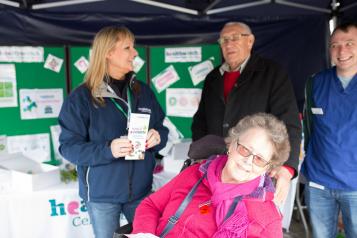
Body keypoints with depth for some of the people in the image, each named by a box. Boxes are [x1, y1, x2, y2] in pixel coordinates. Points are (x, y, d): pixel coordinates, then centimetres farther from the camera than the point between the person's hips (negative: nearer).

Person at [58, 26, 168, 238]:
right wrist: (107, 150, -27)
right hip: (102, 194, -3)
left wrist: (157, 137, -13)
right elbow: (69, 146, -11)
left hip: (140, 189, 4)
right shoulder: (81, 97, -10)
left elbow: (161, 129, 11)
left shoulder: (143, 91, 5)